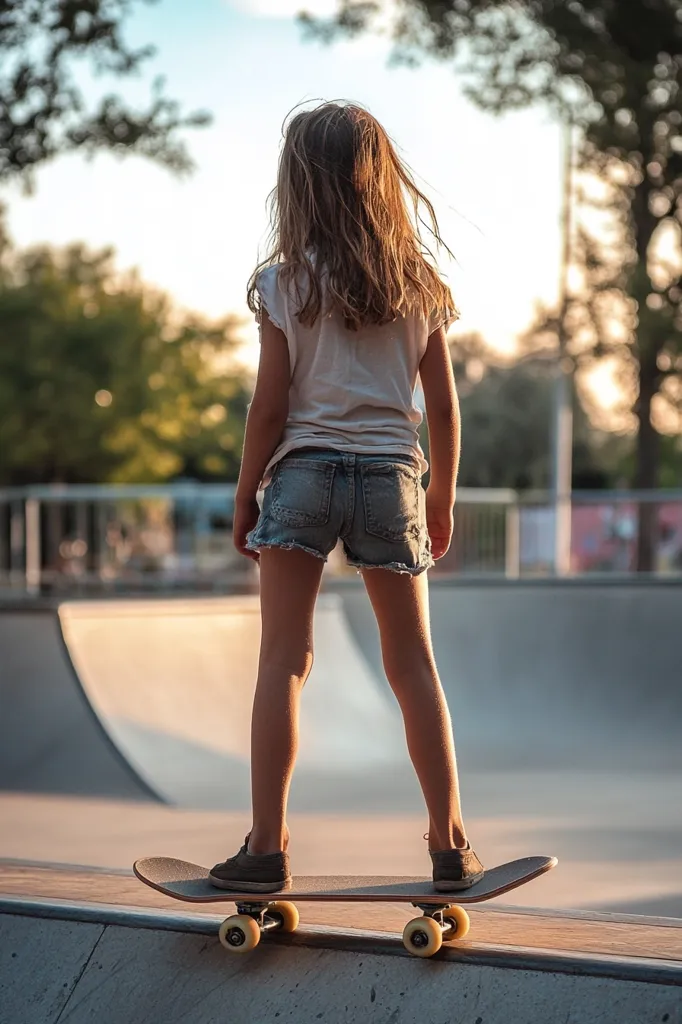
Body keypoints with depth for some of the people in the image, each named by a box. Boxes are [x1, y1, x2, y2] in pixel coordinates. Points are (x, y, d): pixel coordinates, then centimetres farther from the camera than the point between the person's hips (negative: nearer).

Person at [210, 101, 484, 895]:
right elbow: (444, 407, 7)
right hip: (392, 474, 3)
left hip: (304, 471, -2)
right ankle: (449, 845, 12)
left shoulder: (285, 282, -2)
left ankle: (267, 847, -2)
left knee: (282, 660, 0)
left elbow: (270, 406, -4)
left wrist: (245, 496, 7)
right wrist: (442, 500, 19)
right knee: (413, 663, 9)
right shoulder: (419, 285, 6)